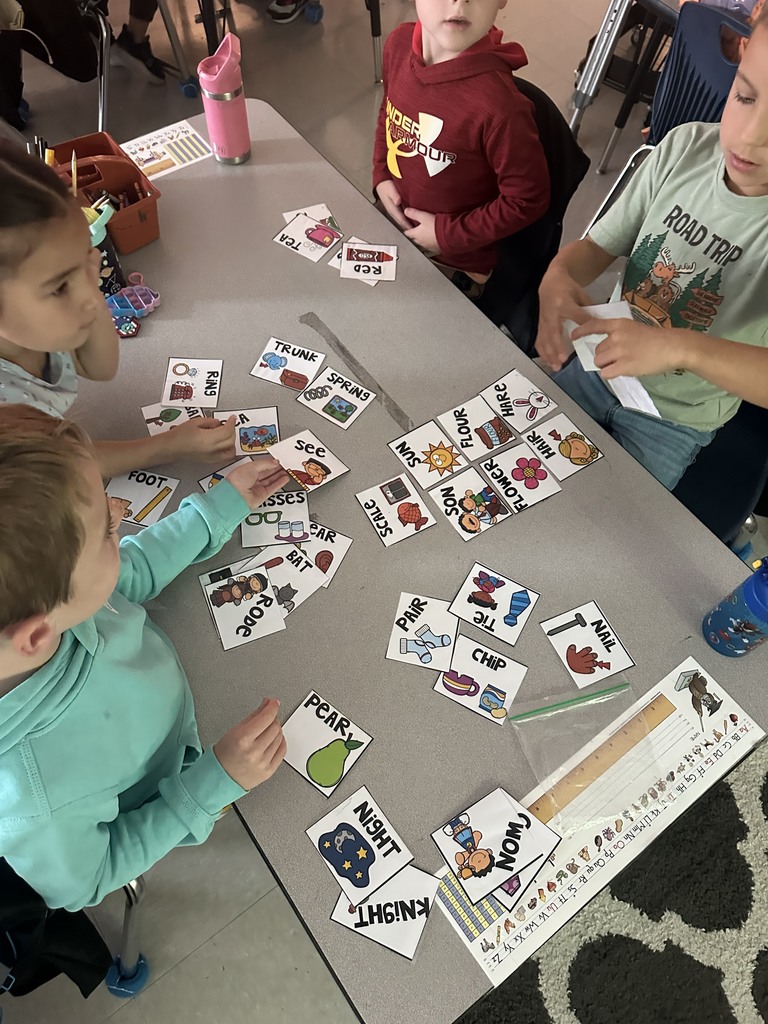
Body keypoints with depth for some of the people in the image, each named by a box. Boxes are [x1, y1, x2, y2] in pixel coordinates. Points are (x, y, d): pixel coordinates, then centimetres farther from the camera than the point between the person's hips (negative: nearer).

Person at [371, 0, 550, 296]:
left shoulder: (498, 104, -33)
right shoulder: (399, 44, -14)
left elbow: (528, 200, -22)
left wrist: (448, 234, -19)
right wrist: (381, 175, -4)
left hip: (454, 264, -6)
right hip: (392, 223, 6)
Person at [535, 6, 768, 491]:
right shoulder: (686, 147, -12)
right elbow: (597, 246, -7)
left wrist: (680, 347, -48)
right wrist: (558, 278, -28)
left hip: (673, 421, -3)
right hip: (599, 363, 4)